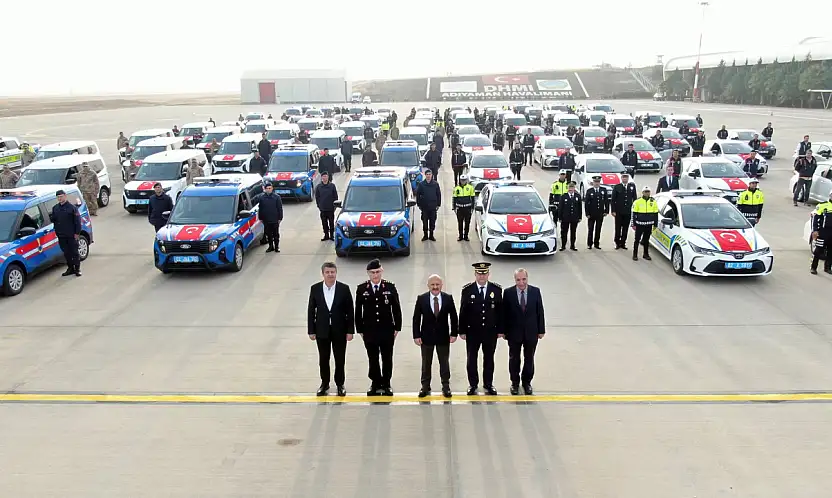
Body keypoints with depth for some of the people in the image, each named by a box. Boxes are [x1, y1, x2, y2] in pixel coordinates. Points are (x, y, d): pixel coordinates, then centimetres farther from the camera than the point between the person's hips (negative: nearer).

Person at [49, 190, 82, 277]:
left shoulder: (72, 207, -6)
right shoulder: (55, 208, 11)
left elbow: (77, 221, -7)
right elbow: (52, 220, 15)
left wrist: (77, 233, -12)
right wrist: (51, 217, -9)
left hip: (71, 235, -5)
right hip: (61, 235, 5)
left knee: (74, 252, 1)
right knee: (66, 253, 11)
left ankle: (77, 269, 8)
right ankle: (70, 268, 20)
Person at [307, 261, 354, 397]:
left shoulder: (344, 289, -8)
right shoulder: (315, 289, -4)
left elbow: (349, 311, -5)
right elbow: (311, 310, 0)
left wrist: (350, 331, -7)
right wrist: (311, 331, -2)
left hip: (340, 330, -1)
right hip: (322, 330, 1)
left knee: (340, 359, 9)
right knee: (323, 359, 12)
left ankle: (340, 384, 27)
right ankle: (324, 384, 28)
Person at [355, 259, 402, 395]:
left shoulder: (390, 287, -2)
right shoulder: (361, 289, -1)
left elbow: (396, 309, 2)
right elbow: (358, 311, 3)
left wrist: (397, 328, 0)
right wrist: (360, 329, 2)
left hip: (387, 330, 0)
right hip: (369, 331, 0)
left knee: (387, 359, 9)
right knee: (373, 359, 9)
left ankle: (386, 384, 22)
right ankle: (376, 384, 22)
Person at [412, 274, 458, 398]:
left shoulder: (448, 298, -4)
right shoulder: (421, 299, -6)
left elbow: (454, 317, 1)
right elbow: (416, 318, -3)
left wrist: (454, 333, -4)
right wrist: (416, 335, -8)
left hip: (443, 336, 0)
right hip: (426, 336, 0)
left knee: (444, 363, 9)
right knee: (426, 363, 10)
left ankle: (446, 387, 20)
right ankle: (425, 387, 21)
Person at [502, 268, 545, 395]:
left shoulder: (535, 291, -7)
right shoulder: (508, 293, -11)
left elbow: (540, 311, -1)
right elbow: (504, 313, -5)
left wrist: (541, 330, 0)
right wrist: (504, 331, -5)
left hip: (531, 332, 1)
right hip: (514, 332, -1)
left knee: (529, 359, 15)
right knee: (514, 359, 13)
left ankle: (527, 382, 33)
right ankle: (515, 383, 31)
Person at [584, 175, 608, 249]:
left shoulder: (604, 191, 5)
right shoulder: (589, 191, -2)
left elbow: (606, 201, 7)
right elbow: (586, 203, -4)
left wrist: (606, 211, 0)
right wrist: (587, 213, -9)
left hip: (600, 214, 2)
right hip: (591, 214, -2)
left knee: (598, 229, 7)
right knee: (590, 229, 3)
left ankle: (596, 243, 15)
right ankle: (589, 244, 12)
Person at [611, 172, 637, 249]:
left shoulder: (632, 186, 4)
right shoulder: (617, 187, -1)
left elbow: (634, 198, 7)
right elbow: (613, 200, -2)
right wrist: (613, 211, -8)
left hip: (628, 212, 2)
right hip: (619, 212, -2)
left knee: (625, 228, 7)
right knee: (618, 228, 5)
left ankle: (623, 243, 16)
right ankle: (617, 243, 15)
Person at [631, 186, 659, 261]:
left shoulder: (653, 202, 5)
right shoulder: (638, 201, -3)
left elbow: (656, 214, 11)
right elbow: (634, 214, -1)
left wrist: (655, 224, 8)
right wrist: (634, 224, -4)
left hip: (649, 225, 3)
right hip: (639, 224, -3)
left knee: (646, 240, 12)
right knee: (637, 240, 1)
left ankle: (646, 254, 24)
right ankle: (635, 254, 10)